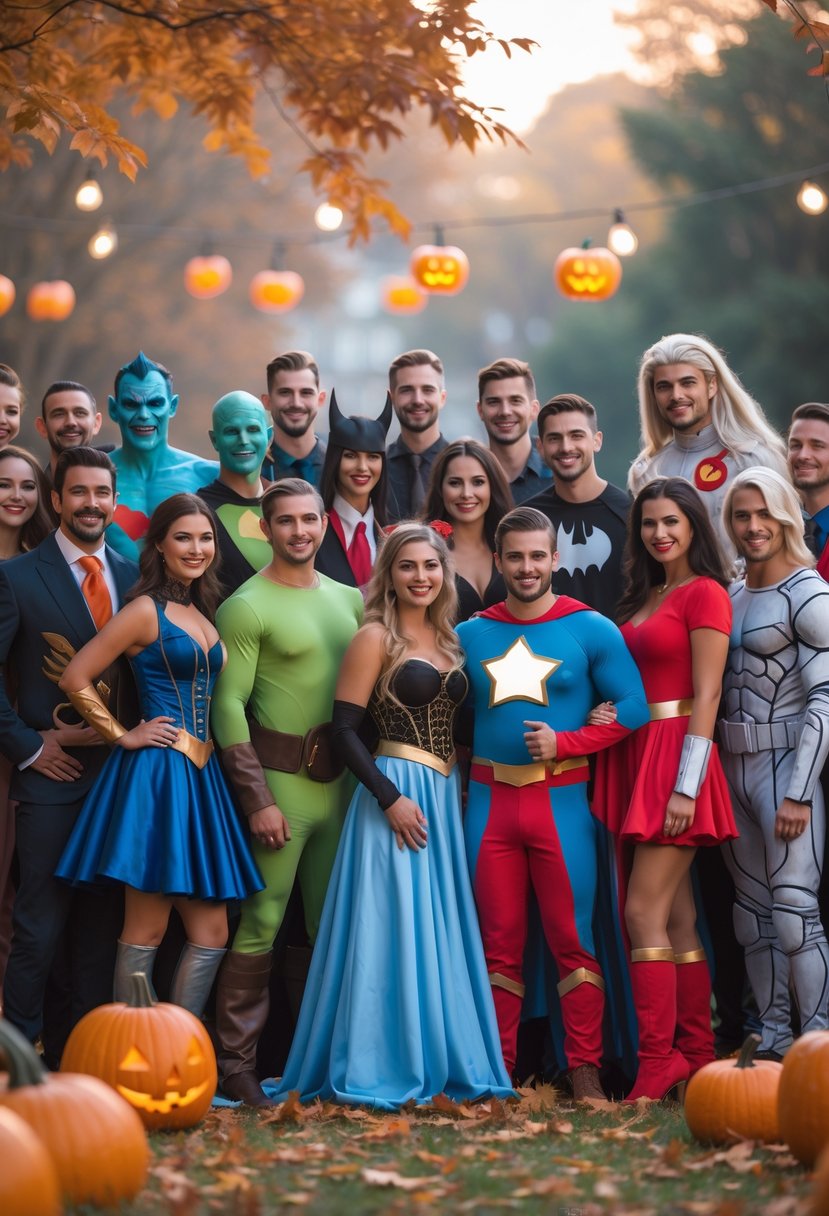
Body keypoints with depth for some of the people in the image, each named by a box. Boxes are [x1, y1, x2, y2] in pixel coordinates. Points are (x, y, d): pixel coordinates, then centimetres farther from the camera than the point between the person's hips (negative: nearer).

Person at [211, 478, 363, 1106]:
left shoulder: (350, 600, 13)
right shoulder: (248, 607, -5)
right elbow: (228, 705, -9)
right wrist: (258, 799, -14)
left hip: (340, 779, 6)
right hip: (281, 778, -6)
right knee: (262, 923, -6)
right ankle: (236, 1063, 0)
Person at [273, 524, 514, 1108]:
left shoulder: (447, 639, 15)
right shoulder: (376, 638, -6)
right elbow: (345, 727, -12)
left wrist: (458, 787, 5)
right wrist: (390, 798, -18)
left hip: (445, 795, 7)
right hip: (396, 792, -7)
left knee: (440, 927, 8)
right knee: (392, 926, -7)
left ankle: (439, 1061, 15)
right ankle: (379, 1071, -1)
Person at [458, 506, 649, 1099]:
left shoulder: (590, 630, 0)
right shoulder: (471, 635, 10)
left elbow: (633, 706, -5)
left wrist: (565, 743, -12)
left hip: (561, 800, -3)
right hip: (489, 800, 3)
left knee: (572, 939, -3)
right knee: (500, 941, 7)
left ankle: (585, 1070, 4)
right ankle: (497, 1070, 12)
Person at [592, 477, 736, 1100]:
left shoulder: (704, 594, -7)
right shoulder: (643, 598, 18)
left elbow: (706, 696, -13)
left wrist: (686, 786, -17)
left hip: (675, 757, -8)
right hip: (635, 757, 8)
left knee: (643, 913, -12)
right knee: (677, 916, 8)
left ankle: (659, 1061, -9)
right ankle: (697, 1055, 12)